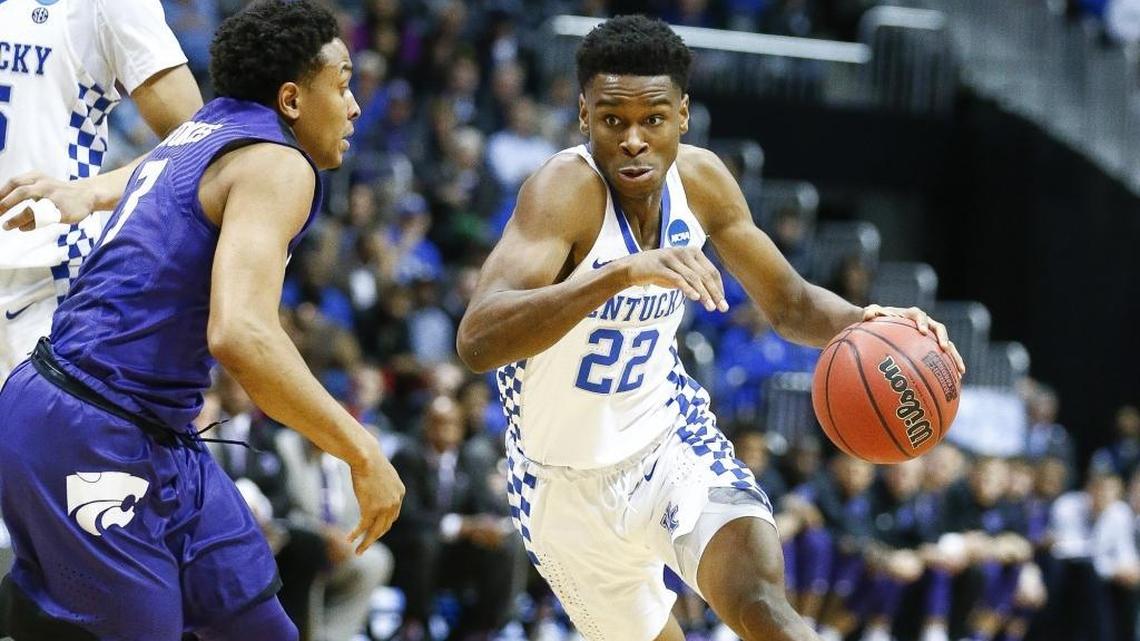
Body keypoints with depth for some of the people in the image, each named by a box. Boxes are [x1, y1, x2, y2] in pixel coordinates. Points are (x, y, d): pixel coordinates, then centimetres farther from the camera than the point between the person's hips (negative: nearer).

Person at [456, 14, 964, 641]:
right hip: (571, 483, -3)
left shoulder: (700, 178, -9)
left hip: (672, 434, 3)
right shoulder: (564, 188, -28)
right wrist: (622, 273, -55)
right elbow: (476, 341, -43)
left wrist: (864, 323, -18)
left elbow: (791, 303, 5)